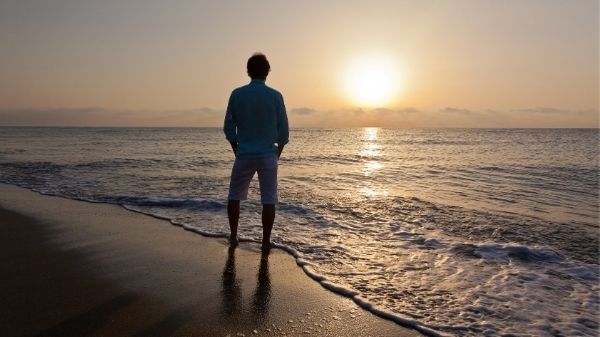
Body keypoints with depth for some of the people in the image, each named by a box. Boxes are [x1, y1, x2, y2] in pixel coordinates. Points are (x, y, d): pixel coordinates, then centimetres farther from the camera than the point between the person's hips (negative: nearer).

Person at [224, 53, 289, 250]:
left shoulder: (237, 94, -2)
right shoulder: (275, 96, -3)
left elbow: (229, 128, 1)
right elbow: (283, 130, -1)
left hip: (244, 155, 1)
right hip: (268, 155, -1)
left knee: (234, 197, 16)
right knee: (268, 200, 6)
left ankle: (233, 236, 21)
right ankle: (266, 240, 10)